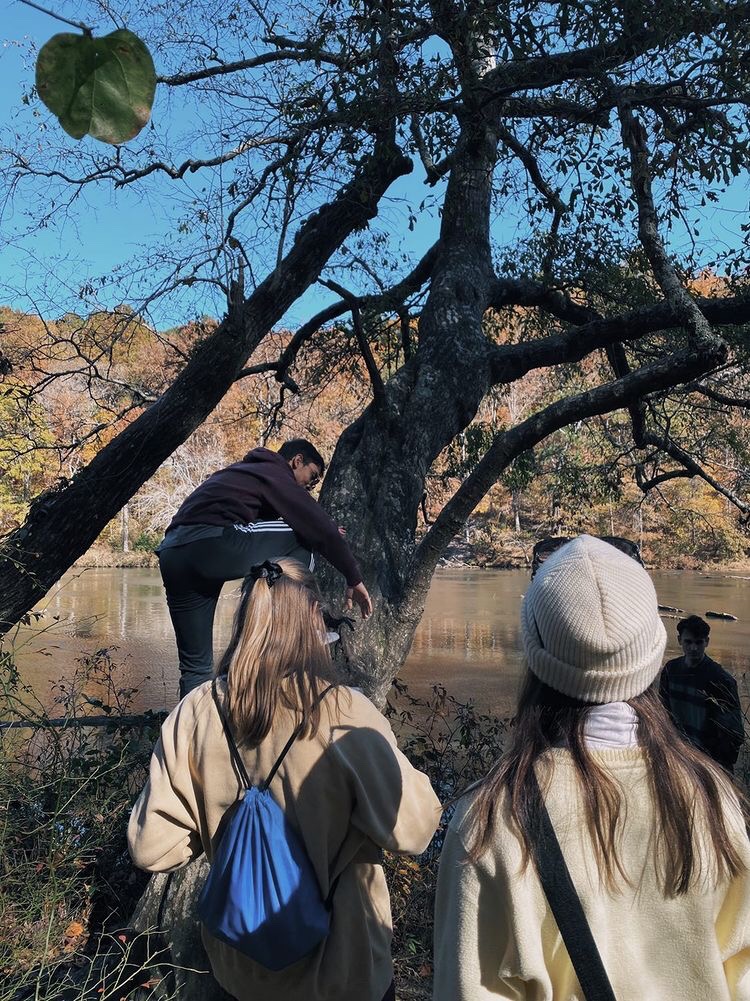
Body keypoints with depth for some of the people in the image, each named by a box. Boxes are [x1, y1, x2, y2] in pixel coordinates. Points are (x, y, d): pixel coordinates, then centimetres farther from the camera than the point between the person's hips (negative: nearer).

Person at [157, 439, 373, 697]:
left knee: (196, 667, 15)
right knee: (303, 540, 8)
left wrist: (322, 534, 47)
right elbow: (322, 529, 1)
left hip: (172, 556, 9)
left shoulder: (241, 472, 34)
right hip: (214, 547, -9)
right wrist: (354, 580, 8)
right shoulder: (275, 474, 8)